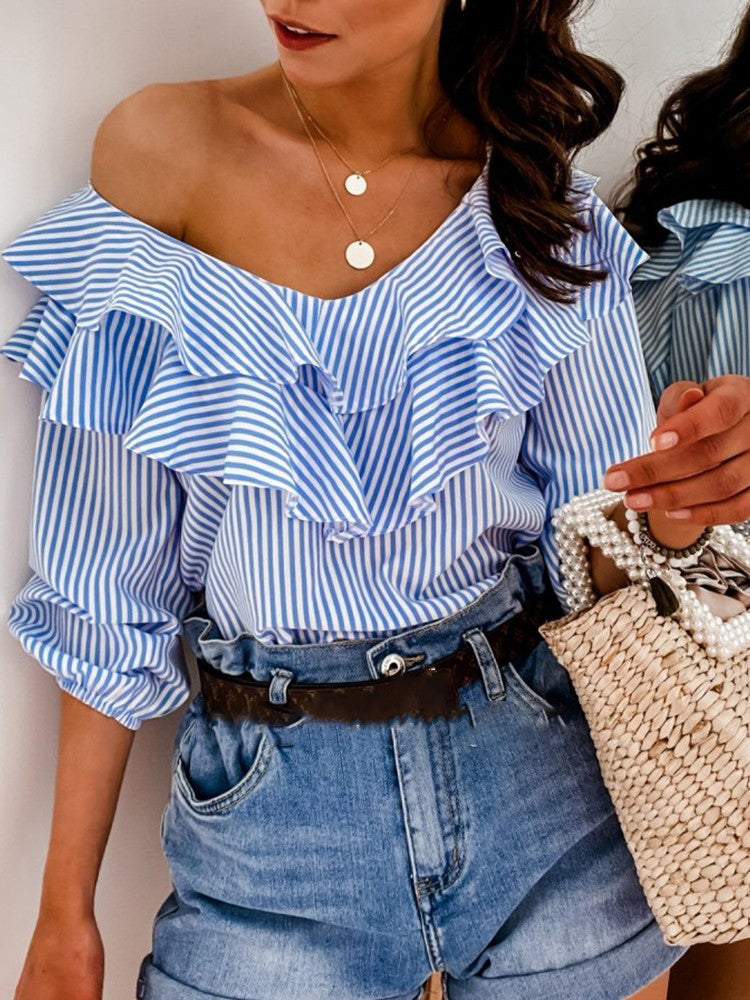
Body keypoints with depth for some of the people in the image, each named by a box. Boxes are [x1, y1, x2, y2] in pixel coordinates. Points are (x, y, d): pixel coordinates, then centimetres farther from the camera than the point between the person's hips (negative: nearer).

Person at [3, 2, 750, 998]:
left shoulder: (533, 191, -5)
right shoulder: (159, 151, -9)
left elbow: (595, 551, 2)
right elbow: (111, 573, -5)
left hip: (539, 777, 2)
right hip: (269, 795, -1)